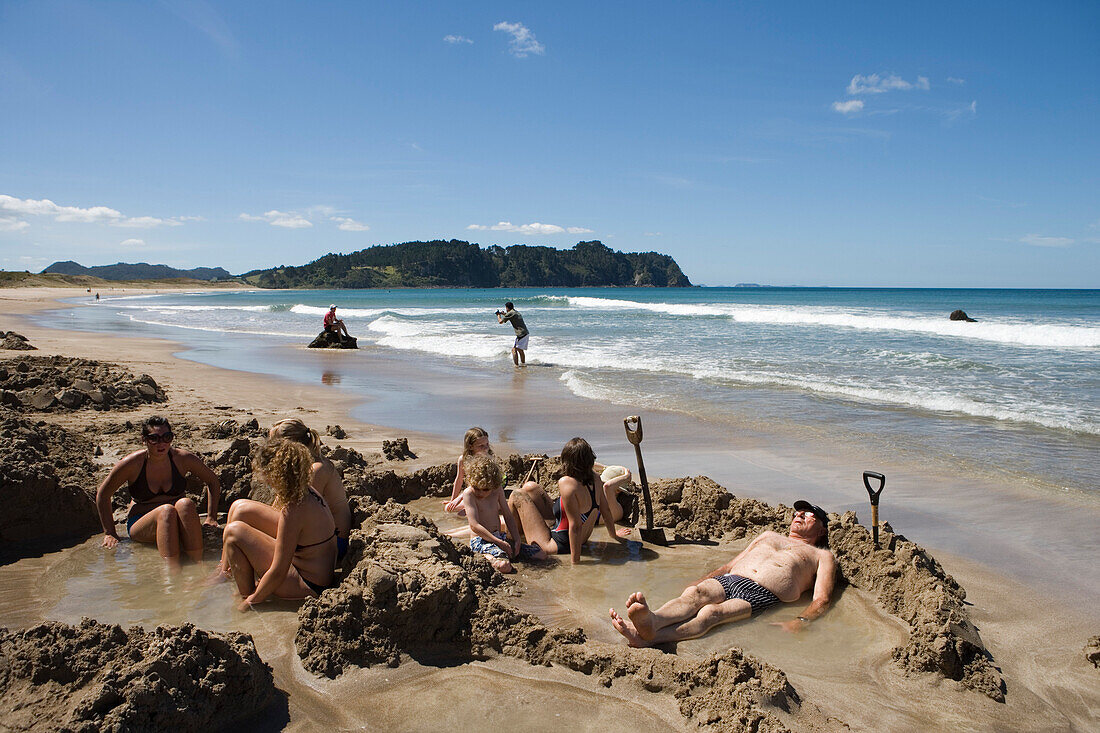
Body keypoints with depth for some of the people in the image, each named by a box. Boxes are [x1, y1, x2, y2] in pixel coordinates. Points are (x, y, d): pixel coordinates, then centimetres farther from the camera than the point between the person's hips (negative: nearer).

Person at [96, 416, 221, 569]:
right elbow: (103, 494, 4)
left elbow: (213, 482, 9)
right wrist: (109, 533, 1)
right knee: (167, 510, -34)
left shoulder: (183, 459, -5)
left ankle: (199, 566, -40)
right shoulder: (133, 463, -9)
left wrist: (211, 518, 2)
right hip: (140, 526, -1)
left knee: (185, 503, -32)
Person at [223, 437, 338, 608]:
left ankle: (246, 595, 4)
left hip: (306, 586, -9)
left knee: (234, 531, -9)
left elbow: (278, 573, -23)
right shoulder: (307, 492, 1)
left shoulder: (293, 510, -27)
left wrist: (251, 601, -7)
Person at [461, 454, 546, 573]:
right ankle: (488, 556, -5)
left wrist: (517, 540, 0)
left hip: (499, 536, 7)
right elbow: (474, 526, -18)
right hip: (480, 540, -7)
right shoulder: (468, 493, -12)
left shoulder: (498, 490, 6)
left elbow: (508, 516, 13)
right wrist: (499, 543, -19)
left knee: (541, 554, -2)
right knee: (504, 566, -37)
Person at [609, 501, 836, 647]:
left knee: (710, 613, -35)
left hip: (762, 594, -4)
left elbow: (821, 599, 9)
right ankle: (650, 620, -62)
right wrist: (697, 582, 17)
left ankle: (649, 637, -62)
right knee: (693, 593, -32)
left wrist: (801, 621, -13)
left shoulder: (822, 556, 25)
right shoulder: (769, 536, 38)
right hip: (728, 581, 5)